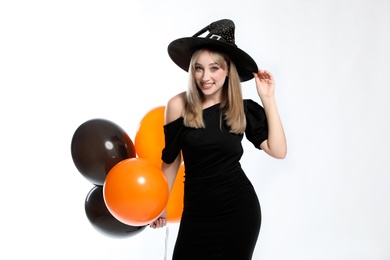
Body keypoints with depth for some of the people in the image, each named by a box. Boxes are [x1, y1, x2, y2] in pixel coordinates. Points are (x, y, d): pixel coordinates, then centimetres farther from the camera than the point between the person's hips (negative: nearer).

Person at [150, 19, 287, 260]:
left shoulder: (241, 109, -3)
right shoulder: (179, 105, -7)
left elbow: (278, 150, -9)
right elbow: (171, 159, 5)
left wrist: (268, 99, -9)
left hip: (240, 210, 1)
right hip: (197, 213, 0)